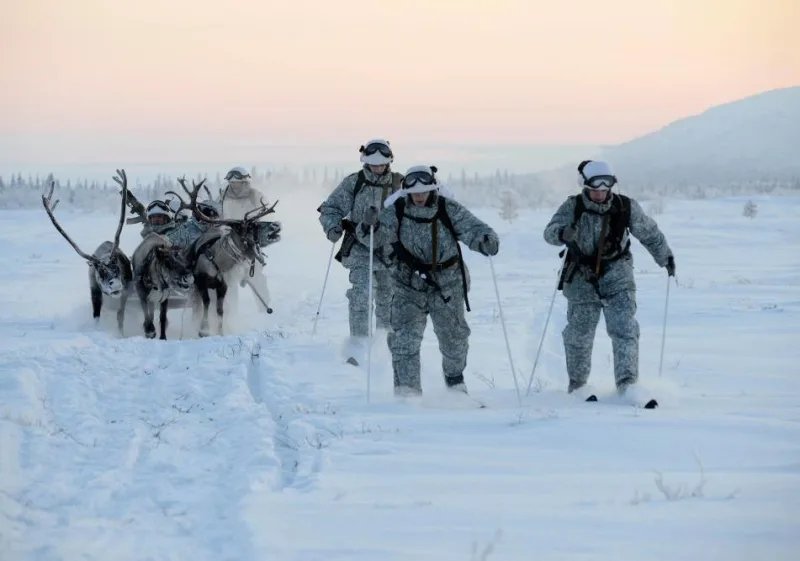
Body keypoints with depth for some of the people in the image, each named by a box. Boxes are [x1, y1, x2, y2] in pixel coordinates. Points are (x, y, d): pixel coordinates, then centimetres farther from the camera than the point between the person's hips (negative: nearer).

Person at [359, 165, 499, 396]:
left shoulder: (449, 210, -12)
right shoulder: (397, 211, -10)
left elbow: (471, 228, -18)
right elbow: (379, 234, -16)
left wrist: (486, 240, -40)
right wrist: (371, 226, -40)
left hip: (447, 286, 0)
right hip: (410, 285, 0)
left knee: (453, 336, 14)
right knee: (404, 337, -14)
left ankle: (454, 377, 43)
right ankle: (406, 390, -9)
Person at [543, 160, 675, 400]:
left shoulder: (626, 207, -8)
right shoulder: (573, 207, -11)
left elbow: (649, 233, 7)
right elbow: (550, 232, -25)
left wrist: (665, 258, 18)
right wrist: (563, 234, -48)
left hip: (617, 277, 0)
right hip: (582, 279, 0)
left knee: (624, 330, -14)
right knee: (579, 334, 8)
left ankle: (627, 382, -17)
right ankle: (577, 383, 30)